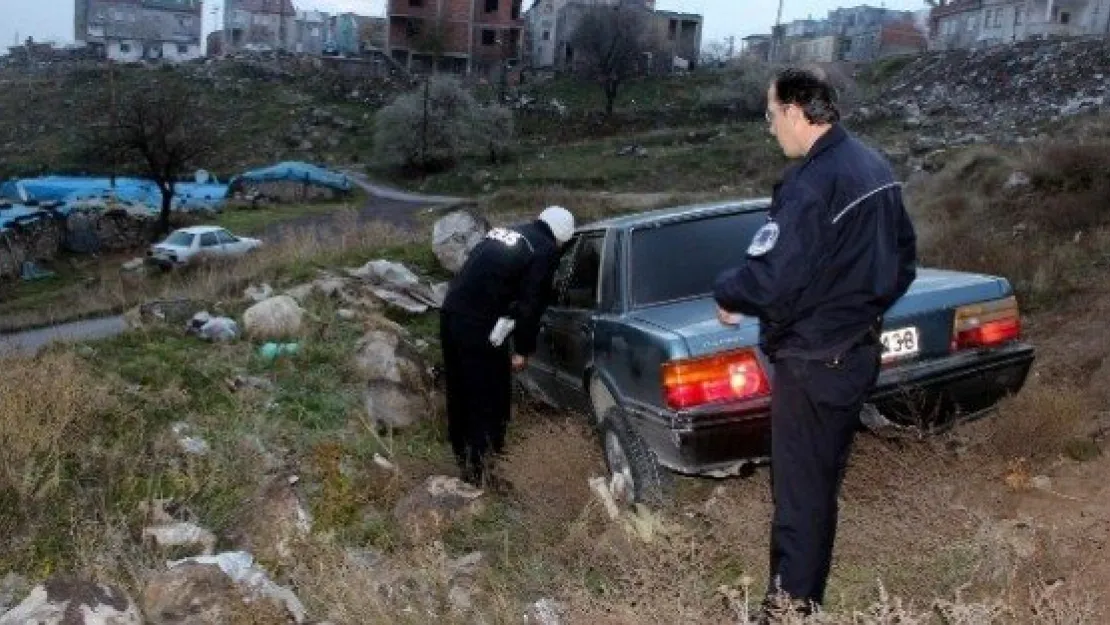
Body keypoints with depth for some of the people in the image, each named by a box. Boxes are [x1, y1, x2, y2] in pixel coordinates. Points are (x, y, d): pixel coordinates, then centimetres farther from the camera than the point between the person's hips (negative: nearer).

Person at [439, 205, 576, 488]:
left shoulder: (502, 232, 20)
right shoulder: (545, 250, -3)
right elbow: (531, 304, -9)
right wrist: (523, 349, -1)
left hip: (451, 314, 8)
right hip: (480, 328, -8)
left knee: (460, 390, 20)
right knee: (488, 396, 5)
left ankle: (463, 454, 35)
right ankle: (477, 469, 13)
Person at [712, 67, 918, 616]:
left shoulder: (811, 181, -23)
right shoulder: (875, 167, 7)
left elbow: (768, 274, -29)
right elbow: (903, 256, 17)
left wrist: (726, 296, -9)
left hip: (813, 360, -10)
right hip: (859, 347, 10)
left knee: (799, 487, 3)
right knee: (824, 478, 20)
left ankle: (792, 601, 17)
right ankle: (808, 590, 35)